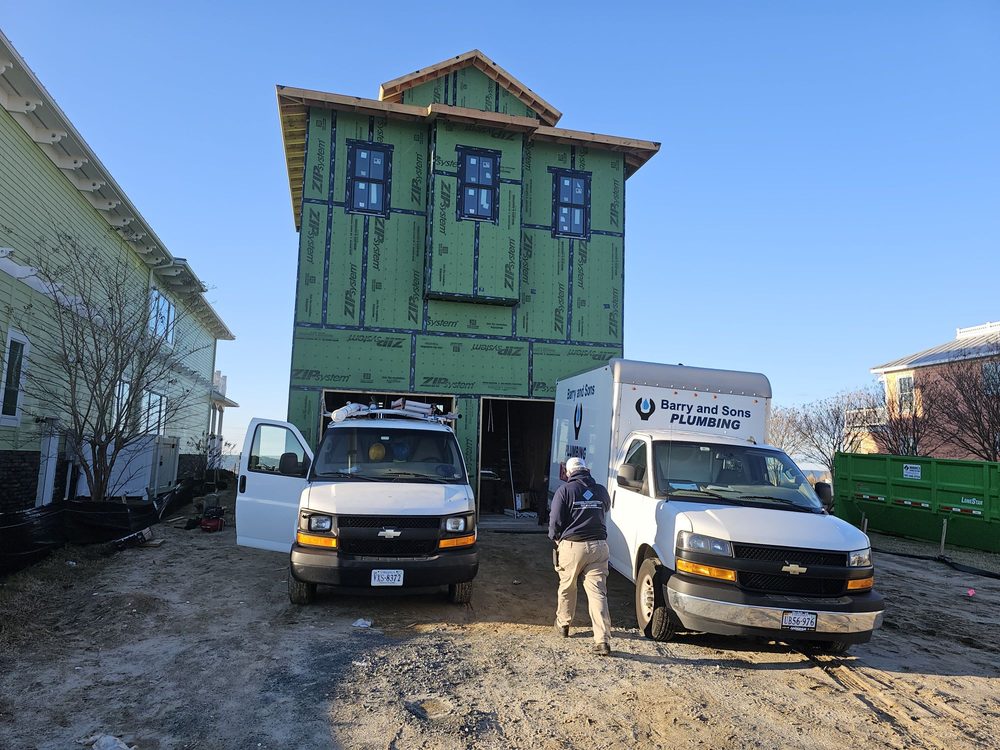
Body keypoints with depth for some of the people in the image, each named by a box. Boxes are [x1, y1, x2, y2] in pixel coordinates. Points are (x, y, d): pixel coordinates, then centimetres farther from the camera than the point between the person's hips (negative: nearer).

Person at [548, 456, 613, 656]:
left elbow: (555, 521, -6)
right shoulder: (601, 490, 8)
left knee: (567, 588, 18)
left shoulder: (565, 490, -4)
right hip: (598, 546, 3)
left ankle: (563, 625, 35)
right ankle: (603, 640, -8)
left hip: (572, 546, -2)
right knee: (598, 592, 0)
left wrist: (555, 539, 12)